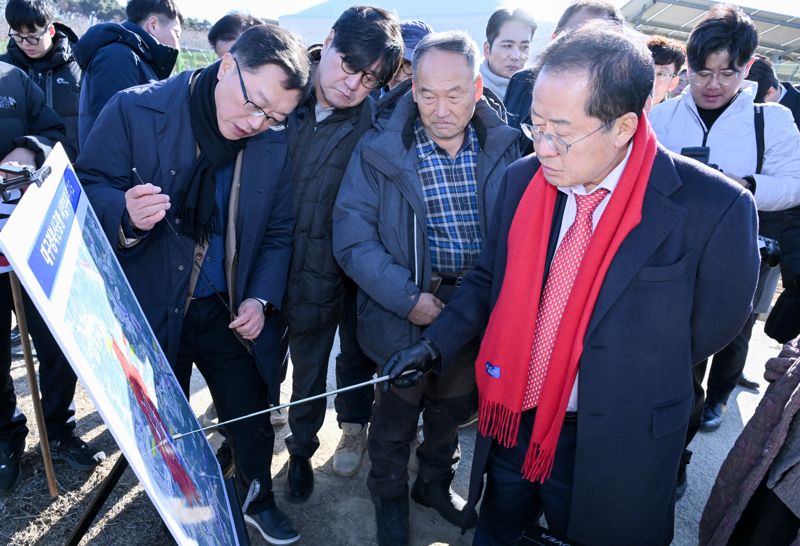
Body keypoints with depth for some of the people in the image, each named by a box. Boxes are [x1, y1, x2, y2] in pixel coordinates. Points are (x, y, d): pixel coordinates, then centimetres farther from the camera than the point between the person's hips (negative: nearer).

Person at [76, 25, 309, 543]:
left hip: (233, 315, 2)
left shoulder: (277, 142, -8)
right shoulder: (135, 111, -15)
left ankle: (261, 501, 45)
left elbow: (279, 232, 2)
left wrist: (261, 299, -9)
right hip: (153, 311, -1)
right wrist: (126, 214, -32)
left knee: (253, 419, 15)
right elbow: (87, 189, -10)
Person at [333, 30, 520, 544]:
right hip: (405, 313, -2)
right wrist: (407, 297, -21)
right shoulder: (379, 151, -12)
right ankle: (390, 496, 44)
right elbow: (352, 235, -15)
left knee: (453, 407, 23)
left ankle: (436, 482, 51)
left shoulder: (503, 147, -4)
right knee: (396, 415, 16)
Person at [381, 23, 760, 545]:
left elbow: (712, 324, -6)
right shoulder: (523, 178, -7)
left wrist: (614, 384, 3)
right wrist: (435, 345, -6)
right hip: (511, 422, 4)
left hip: (609, 447, -3)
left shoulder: (713, 207, -20)